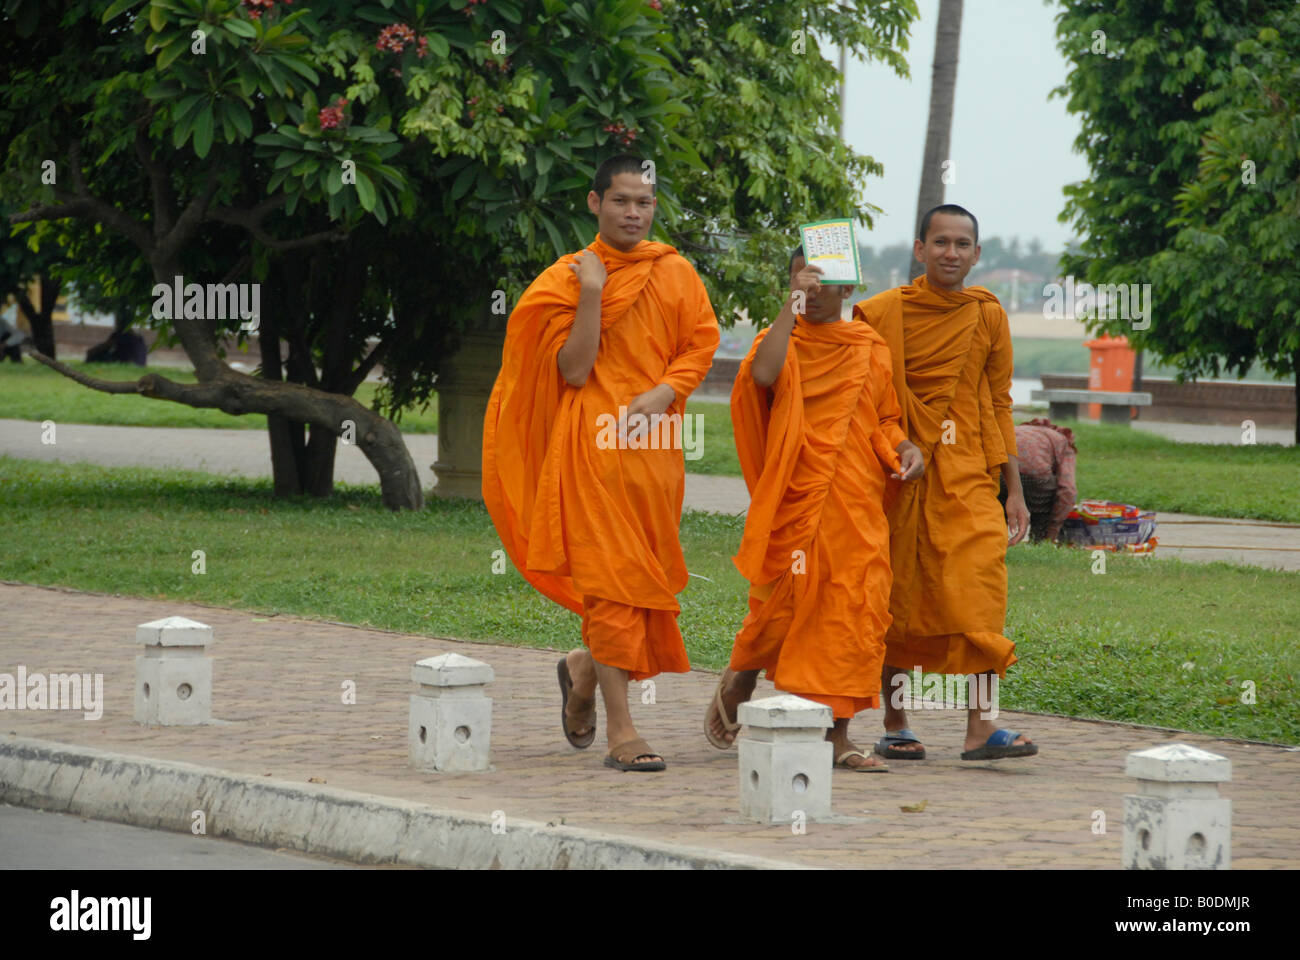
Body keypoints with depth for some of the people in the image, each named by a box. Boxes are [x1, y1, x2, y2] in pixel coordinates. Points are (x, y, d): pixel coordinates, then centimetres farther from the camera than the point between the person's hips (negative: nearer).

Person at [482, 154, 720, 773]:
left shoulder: (674, 274, 10)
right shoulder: (569, 277, 1)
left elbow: (701, 344, 6)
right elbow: (573, 370, -7)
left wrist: (664, 392, -10)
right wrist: (593, 295, -13)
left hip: (654, 443, 3)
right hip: (595, 441, -3)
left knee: (647, 576, 6)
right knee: (610, 576, -9)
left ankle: (586, 668, 36)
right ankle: (621, 732, -9)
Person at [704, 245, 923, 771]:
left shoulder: (871, 348, 14)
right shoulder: (784, 339, 3)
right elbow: (764, 372, -21)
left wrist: (904, 447, 1)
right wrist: (793, 303, -20)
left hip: (857, 500, 3)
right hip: (797, 497, -3)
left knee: (853, 608, -3)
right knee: (787, 603, -6)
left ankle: (837, 733, 1)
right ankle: (738, 682, 24)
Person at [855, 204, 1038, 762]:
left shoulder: (987, 315, 8)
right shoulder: (885, 313, 1)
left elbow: (998, 402, 13)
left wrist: (1014, 489, 10)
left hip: (967, 477, 1)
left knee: (979, 590, -11)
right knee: (897, 596, 4)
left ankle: (981, 726, -14)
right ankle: (895, 726, 14)